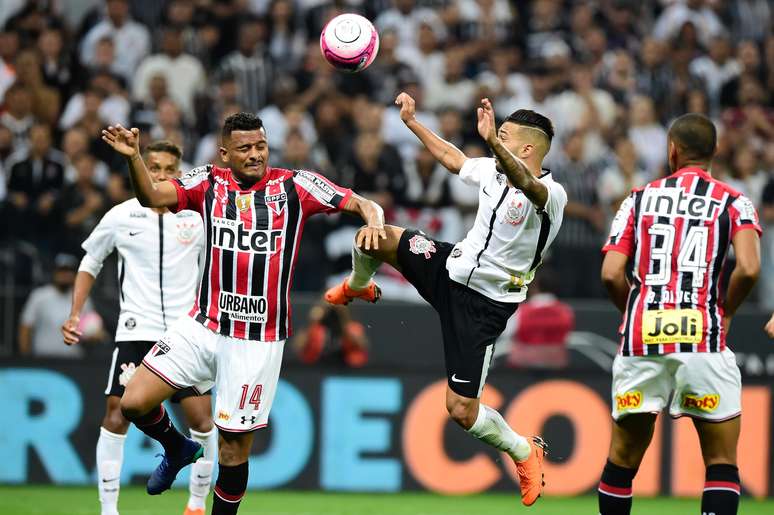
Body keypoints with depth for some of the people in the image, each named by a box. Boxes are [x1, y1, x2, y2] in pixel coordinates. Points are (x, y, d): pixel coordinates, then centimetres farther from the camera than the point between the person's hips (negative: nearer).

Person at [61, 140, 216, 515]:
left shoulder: (196, 217, 2)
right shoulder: (121, 217, 2)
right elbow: (90, 263, 15)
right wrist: (74, 314, 7)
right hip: (136, 330, 0)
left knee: (201, 417, -6)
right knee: (116, 417, -8)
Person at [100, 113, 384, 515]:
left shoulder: (295, 186, -3)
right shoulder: (207, 184, 1)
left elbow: (363, 204, -6)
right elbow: (153, 198, -13)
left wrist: (372, 219, -30)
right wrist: (133, 158, -32)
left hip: (259, 340, -2)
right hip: (203, 326, 2)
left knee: (234, 448, 3)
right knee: (134, 403, -7)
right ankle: (177, 449, 24)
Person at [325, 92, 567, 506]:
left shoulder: (551, 194, -25)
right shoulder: (491, 172, -2)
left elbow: (528, 184, -50)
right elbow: (452, 158, 20)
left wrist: (493, 140, -66)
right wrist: (412, 121, 22)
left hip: (483, 304, -7)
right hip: (454, 268, 7)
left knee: (461, 410, -9)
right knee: (372, 235, -4)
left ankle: (524, 452, 20)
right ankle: (358, 287, 34)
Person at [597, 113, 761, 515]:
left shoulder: (640, 199, 13)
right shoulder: (733, 203, 7)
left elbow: (611, 274, 2)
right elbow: (748, 269, -10)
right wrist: (725, 313, 7)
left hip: (640, 340, 2)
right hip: (702, 338, -2)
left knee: (623, 458, 14)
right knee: (722, 462, 5)